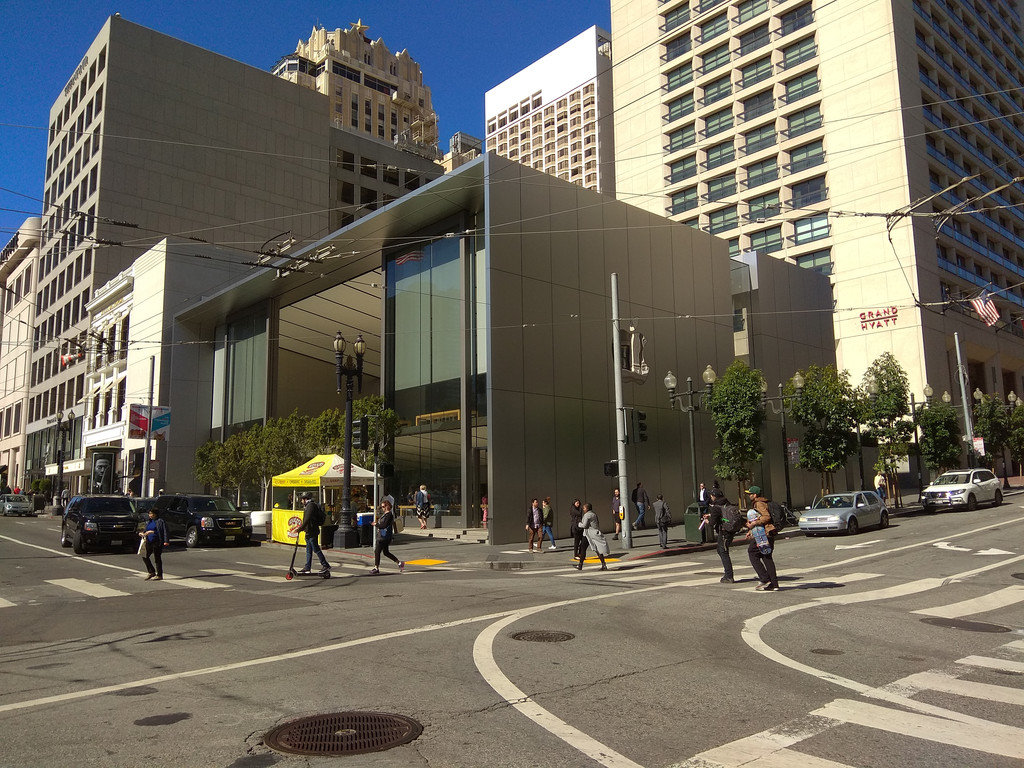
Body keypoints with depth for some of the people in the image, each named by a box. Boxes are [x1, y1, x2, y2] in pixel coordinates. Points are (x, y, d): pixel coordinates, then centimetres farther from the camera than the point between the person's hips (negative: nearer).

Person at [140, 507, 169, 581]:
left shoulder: (160, 521, -7)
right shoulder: (149, 522, 17)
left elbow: (165, 531, -13)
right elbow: (146, 531, 25)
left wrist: (165, 541, -22)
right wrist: (142, 533, 2)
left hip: (157, 542, -8)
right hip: (149, 542, 8)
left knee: (157, 558, -2)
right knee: (145, 556, 4)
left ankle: (159, 575, 6)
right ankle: (152, 572, 18)